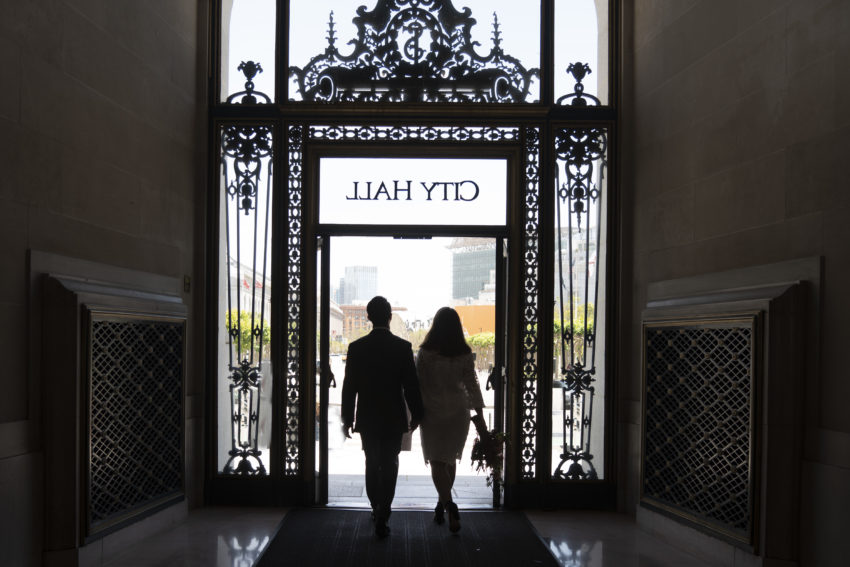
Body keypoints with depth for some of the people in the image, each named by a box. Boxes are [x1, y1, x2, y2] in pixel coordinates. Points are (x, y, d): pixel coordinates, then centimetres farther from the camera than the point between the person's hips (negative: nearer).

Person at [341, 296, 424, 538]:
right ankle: (382, 519, 2)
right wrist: (416, 415, 6)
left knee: (372, 465, 18)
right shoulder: (403, 347, -10)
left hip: (367, 419, 2)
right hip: (393, 418, -1)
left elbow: (349, 387, -3)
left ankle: (378, 511, 30)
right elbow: (411, 386, -7)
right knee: (389, 467, 7)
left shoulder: (356, 348, -6)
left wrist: (347, 419, 6)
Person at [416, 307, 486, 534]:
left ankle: (449, 504, -19)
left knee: (437, 463, 0)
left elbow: (418, 383, -7)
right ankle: (442, 505, 28)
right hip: (458, 412, 3)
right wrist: (479, 413, 0)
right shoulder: (465, 354, -4)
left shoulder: (425, 353, -10)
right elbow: (471, 384, -4)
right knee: (450, 460, 17)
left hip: (432, 412, -3)